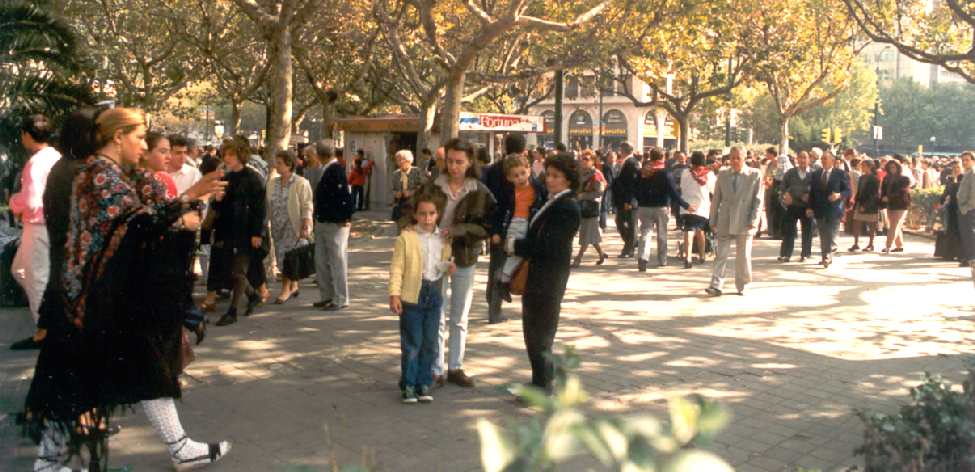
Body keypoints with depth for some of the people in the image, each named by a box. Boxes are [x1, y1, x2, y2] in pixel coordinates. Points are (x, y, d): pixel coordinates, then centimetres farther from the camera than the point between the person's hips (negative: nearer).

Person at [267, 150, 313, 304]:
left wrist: (306, 227, -16)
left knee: (286, 256, -8)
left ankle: (286, 290, 3)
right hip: (278, 227, 6)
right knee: (282, 257, 9)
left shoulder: (301, 183, -8)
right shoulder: (272, 183, 10)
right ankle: (294, 286, 25)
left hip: (293, 227, -6)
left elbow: (306, 207, -10)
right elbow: (269, 206, 14)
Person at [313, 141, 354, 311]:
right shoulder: (328, 170, 12)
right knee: (321, 261, 14)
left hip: (336, 224, -10)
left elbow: (345, 194, -22)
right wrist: (317, 218, 14)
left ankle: (340, 300, 7)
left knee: (337, 262, -1)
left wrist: (346, 218, -20)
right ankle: (327, 296, 25)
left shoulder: (336, 170, -16)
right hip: (322, 223, 10)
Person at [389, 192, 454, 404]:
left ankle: (424, 384, 20)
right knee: (411, 343, 2)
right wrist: (394, 294, -15)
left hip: (435, 293, 4)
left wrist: (449, 267, -1)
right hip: (412, 294, -4)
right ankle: (408, 386, 13)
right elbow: (397, 267, -7)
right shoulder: (406, 237, -6)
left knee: (430, 343, 9)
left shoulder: (443, 238, 8)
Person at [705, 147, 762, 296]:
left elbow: (758, 200, 0)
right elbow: (716, 199, 9)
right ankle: (716, 285, -3)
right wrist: (713, 220, 4)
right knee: (721, 255, -2)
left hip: (744, 223, -1)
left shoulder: (755, 175, 1)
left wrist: (753, 221, -8)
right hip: (725, 222, 1)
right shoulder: (723, 175, 7)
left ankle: (741, 286, 20)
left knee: (743, 256, 7)